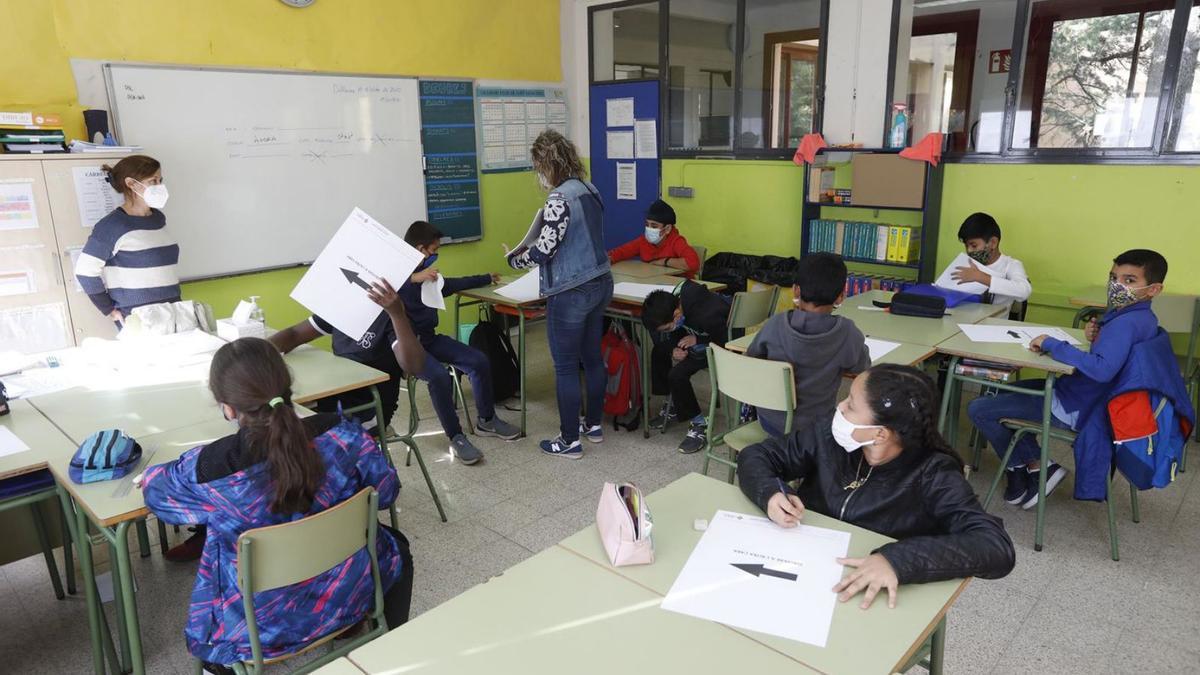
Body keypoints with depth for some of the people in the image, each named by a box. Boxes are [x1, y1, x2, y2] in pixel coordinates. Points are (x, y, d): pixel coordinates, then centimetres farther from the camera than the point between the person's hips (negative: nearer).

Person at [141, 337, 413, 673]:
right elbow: (386, 491, -7)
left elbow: (154, 487, -2)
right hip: (350, 594, 0)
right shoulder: (341, 433, -23)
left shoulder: (210, 469, -25)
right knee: (396, 545, 32)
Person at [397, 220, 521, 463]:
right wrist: (413, 278, -42)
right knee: (440, 376, -32)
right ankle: (456, 438, -14)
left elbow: (455, 284, 29)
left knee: (479, 361, -5)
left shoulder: (427, 275, 11)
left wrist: (487, 279, 39)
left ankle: (486, 421, 14)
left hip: (429, 338, 8)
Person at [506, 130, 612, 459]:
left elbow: (545, 249, -19)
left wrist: (514, 259, 0)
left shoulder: (559, 198, -19)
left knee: (566, 367, 2)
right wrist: (530, 250, 22)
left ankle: (570, 441, 12)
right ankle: (593, 424, 32)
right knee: (592, 357, 18)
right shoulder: (589, 190, 8)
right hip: (598, 283, 9)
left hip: (571, 293, -9)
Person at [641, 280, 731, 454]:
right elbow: (675, 337, 2)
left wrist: (698, 340, -22)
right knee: (659, 352, 11)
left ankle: (700, 424, -9)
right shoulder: (677, 302, -15)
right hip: (703, 339, 9)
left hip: (725, 350, -9)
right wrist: (674, 350, -18)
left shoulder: (707, 316, -38)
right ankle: (672, 404, 22)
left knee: (678, 374, -24)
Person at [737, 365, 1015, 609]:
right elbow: (756, 455, 2)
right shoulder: (831, 435, -7)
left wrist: (898, 559, -42)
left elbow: (997, 547, -29)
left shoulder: (933, 476, -18)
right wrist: (770, 493, -21)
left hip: (869, 605, -2)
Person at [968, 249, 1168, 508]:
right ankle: (1031, 465, 21)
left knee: (978, 409, -9)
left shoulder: (1126, 323, -27)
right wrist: (1098, 338, -5)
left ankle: (1033, 465, 7)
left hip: (1074, 409, -10)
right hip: (1082, 394, 10)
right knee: (1006, 390, 26)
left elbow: (1103, 369, -41)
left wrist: (1052, 344, -31)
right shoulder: (1143, 318, 3)